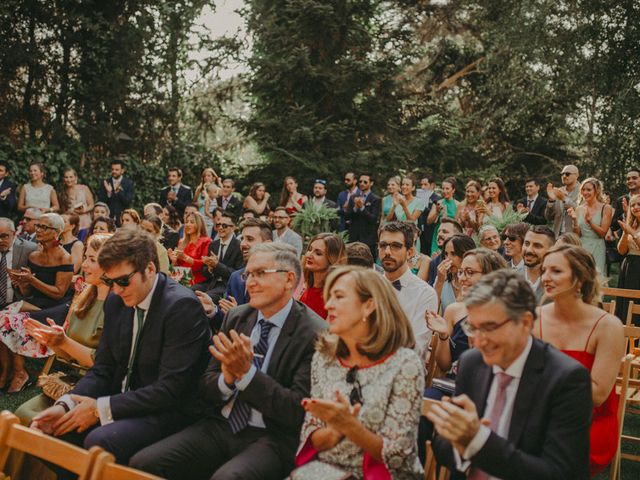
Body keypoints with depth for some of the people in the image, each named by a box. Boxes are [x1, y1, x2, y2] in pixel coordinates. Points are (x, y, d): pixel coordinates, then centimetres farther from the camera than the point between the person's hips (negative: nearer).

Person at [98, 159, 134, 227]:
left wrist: (119, 191, -23)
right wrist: (108, 192, -16)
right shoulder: (105, 183, 6)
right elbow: (101, 201, 2)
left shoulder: (129, 183, 0)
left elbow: (128, 202, -8)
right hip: (108, 218, 1)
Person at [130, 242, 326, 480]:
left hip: (271, 438, -5)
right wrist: (227, 379, -14)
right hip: (220, 425, 6)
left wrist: (246, 372, -23)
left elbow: (298, 412, -15)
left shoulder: (315, 335, -11)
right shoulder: (236, 317, 8)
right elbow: (205, 389, 9)